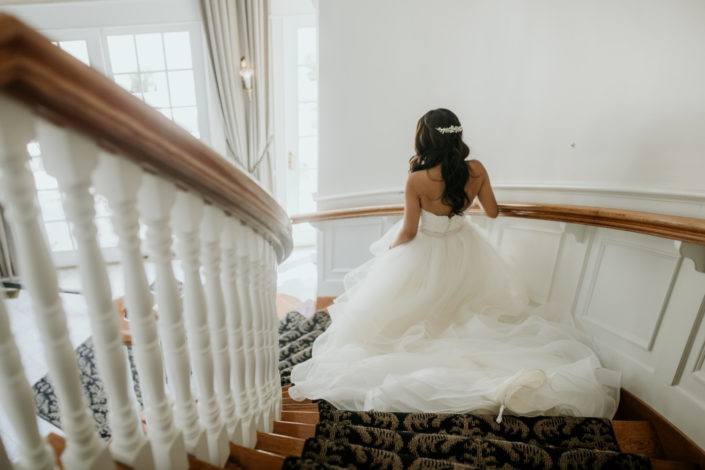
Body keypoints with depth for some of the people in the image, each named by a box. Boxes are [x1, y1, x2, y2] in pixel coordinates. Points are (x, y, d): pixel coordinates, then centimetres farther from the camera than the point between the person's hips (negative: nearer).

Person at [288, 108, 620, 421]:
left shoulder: (417, 181, -25)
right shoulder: (477, 170, -13)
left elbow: (408, 232, -18)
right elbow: (492, 212, 1)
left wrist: (389, 250, 3)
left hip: (425, 256, -5)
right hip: (465, 251, 5)